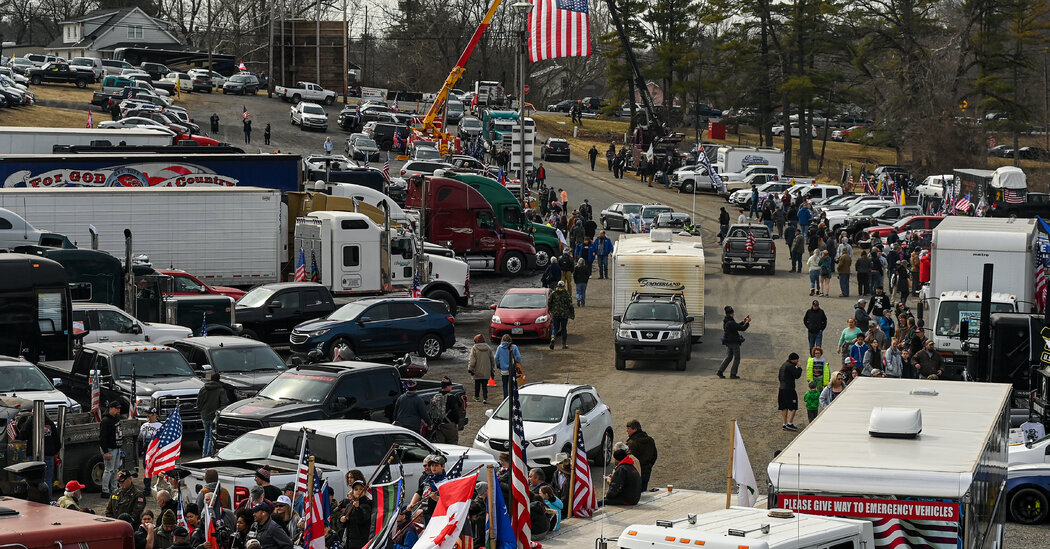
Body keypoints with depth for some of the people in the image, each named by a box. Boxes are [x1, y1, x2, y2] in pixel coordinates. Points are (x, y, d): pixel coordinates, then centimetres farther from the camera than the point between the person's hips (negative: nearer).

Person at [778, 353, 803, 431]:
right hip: (789, 389, -9)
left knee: (784, 407, 10)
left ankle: (784, 424, 11)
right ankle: (790, 424, -7)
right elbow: (797, 375, -14)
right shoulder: (791, 366, -12)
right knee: (793, 407, -3)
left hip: (782, 388, 9)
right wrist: (799, 368, 1)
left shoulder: (783, 365, 16)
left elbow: (779, 377, 22)